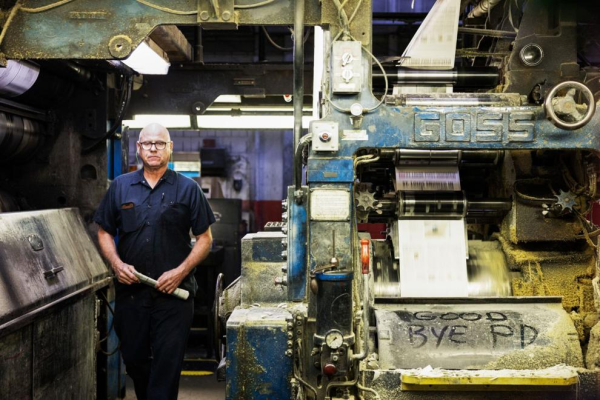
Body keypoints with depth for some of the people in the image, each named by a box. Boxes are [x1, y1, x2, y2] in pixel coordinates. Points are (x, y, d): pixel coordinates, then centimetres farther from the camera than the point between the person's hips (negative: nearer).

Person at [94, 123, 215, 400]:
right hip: (130, 290, 3)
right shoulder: (121, 186, 8)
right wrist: (116, 264, -6)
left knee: (167, 366, -2)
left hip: (174, 293, -3)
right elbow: (104, 232, 12)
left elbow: (204, 238, 1)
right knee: (134, 359, 15)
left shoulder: (187, 189, 1)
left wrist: (180, 272, -11)